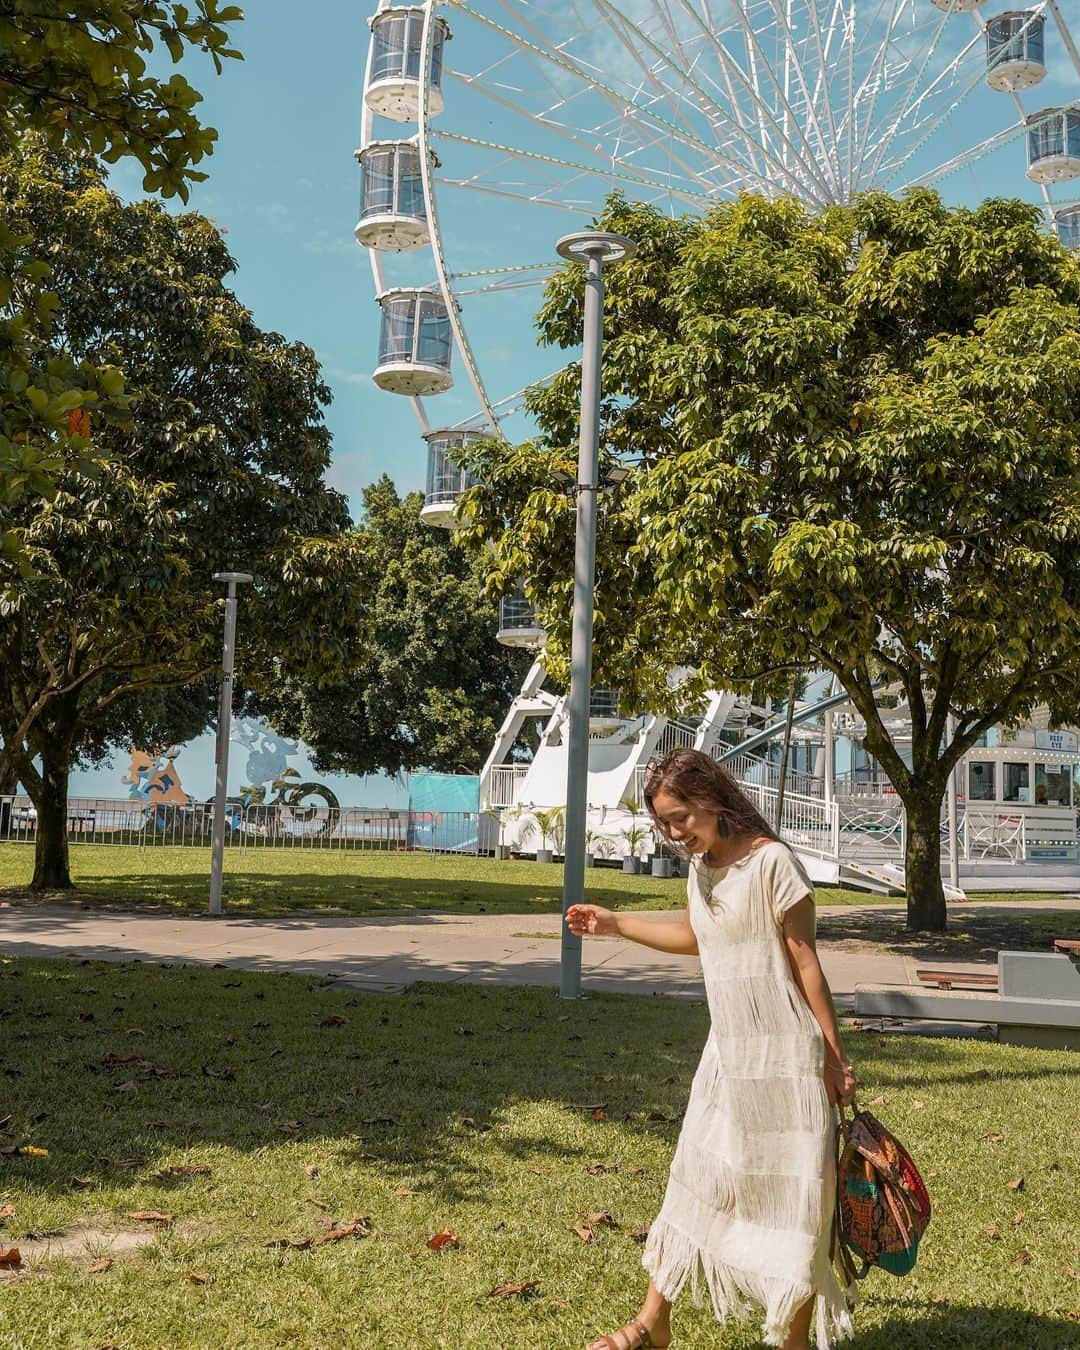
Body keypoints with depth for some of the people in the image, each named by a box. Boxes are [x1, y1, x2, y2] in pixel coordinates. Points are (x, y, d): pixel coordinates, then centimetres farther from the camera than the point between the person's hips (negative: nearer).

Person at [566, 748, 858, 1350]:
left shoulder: (771, 861, -16)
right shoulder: (700, 867, 7)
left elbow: (805, 961, -13)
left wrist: (835, 1057, -10)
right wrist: (617, 924, 23)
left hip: (783, 1053, -8)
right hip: (726, 1052, 8)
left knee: (793, 1196, 2)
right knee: (696, 1180, 13)